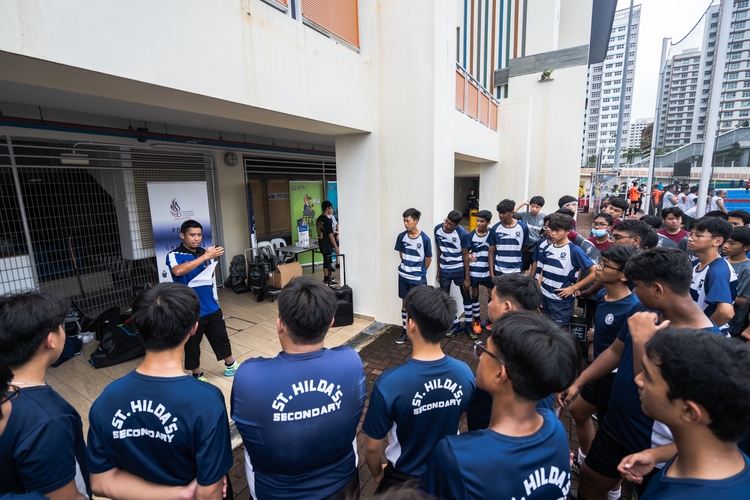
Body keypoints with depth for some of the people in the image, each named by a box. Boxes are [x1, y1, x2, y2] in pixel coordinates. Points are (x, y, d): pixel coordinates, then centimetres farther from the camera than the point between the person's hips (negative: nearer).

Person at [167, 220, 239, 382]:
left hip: (211, 306, 5)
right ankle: (197, 374, 33)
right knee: (192, 344, 11)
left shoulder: (204, 252, 2)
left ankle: (231, 365, 38)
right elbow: (178, 271, -37)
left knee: (221, 337, 18)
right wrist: (205, 257, -37)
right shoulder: (174, 255, -12)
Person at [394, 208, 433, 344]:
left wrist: (420, 271, 7)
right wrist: (407, 267, 10)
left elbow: (428, 258, -3)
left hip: (418, 278, -3)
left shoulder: (424, 238, -15)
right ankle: (405, 331, 26)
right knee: (405, 303, 13)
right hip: (404, 276, 4)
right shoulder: (401, 237, -5)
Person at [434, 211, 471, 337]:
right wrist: (438, 271, 6)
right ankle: (457, 325, 24)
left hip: (459, 269, -3)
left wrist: (467, 277, -8)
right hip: (444, 270, 3)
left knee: (466, 296, 11)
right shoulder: (437, 229, -10)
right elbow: (438, 250, 2)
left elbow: (465, 255, -10)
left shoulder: (462, 233, -19)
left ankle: (468, 324, 29)